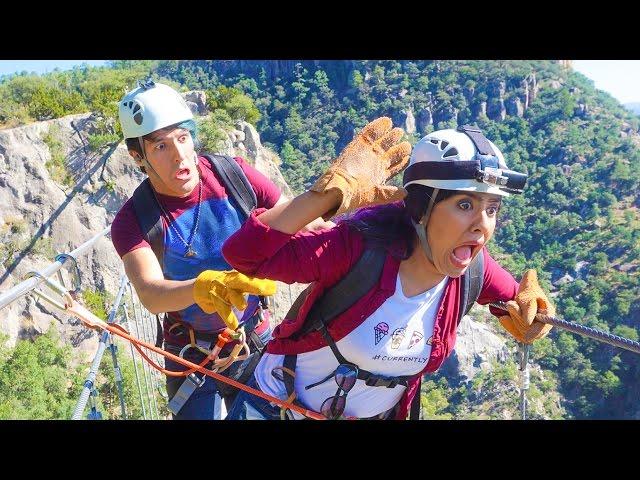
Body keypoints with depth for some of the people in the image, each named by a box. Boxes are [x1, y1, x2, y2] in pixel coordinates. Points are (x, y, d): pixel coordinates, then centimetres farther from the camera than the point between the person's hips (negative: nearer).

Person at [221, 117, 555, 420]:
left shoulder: (473, 268, -16)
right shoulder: (360, 247, -31)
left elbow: (518, 299, 4)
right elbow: (245, 254, -40)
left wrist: (527, 313, -19)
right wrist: (333, 192, -47)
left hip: (379, 414, 4)